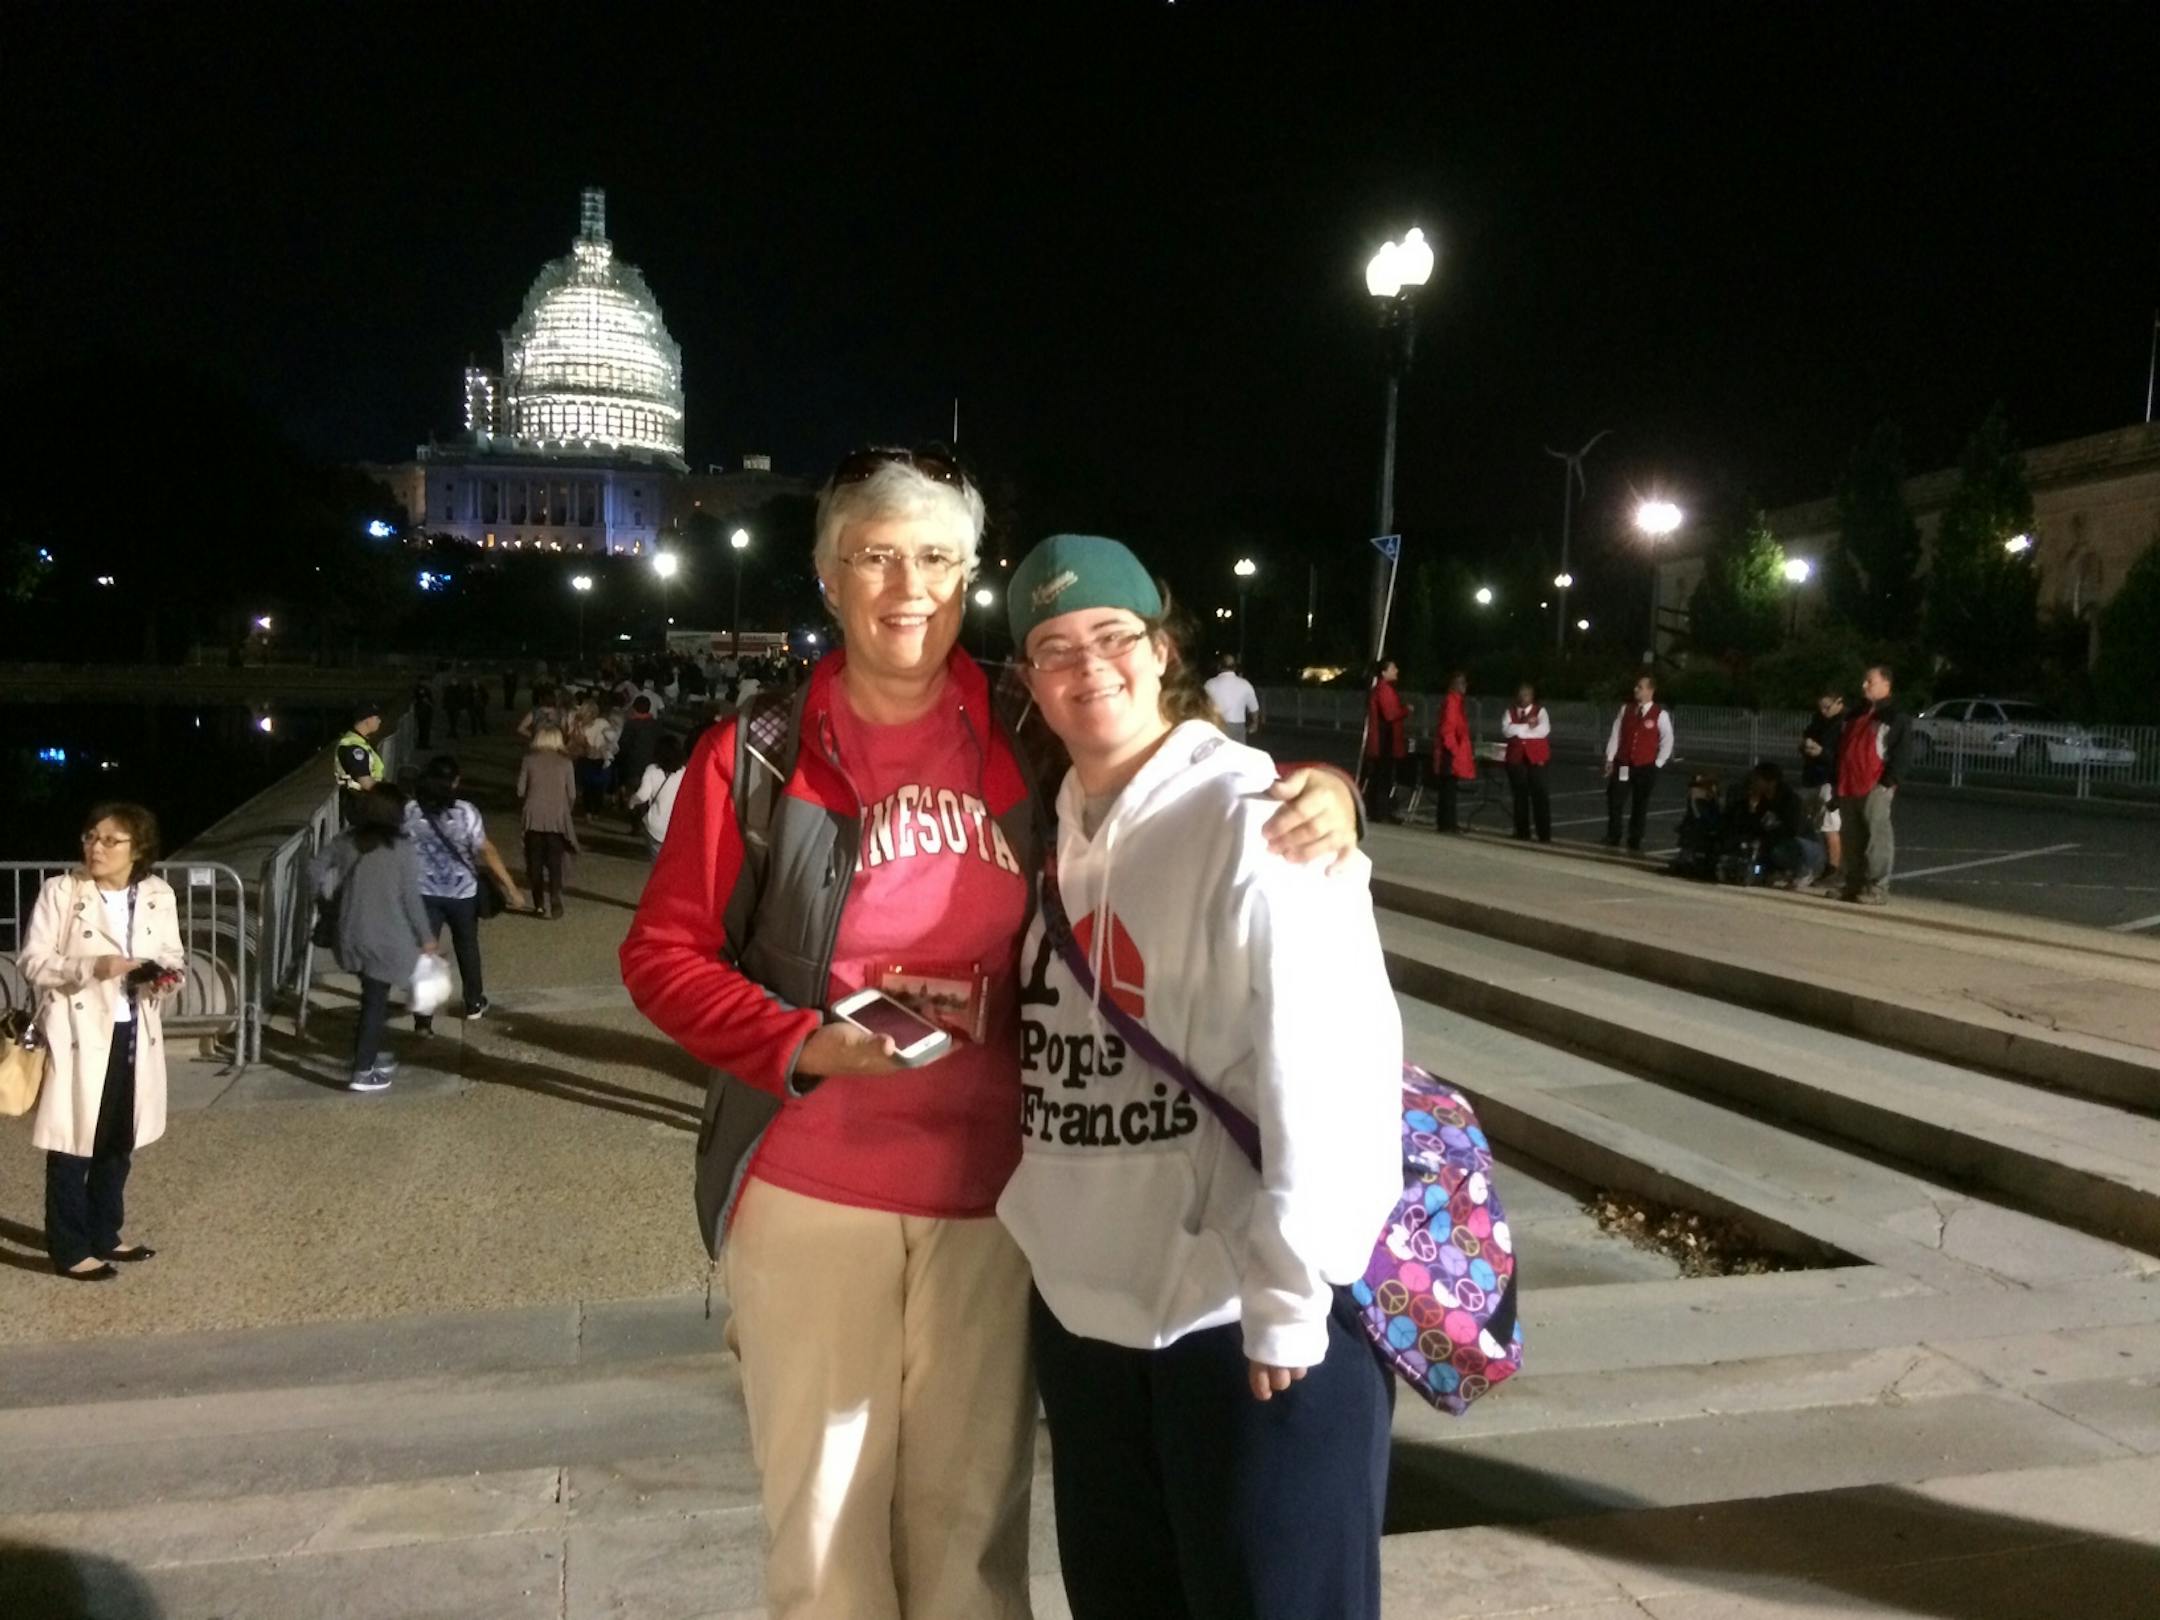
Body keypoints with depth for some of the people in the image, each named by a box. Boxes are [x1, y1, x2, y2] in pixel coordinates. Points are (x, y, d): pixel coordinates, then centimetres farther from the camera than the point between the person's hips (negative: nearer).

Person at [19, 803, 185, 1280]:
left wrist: (165, 975, -12)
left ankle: (104, 1235, 32)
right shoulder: (60, 891, -9)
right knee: (72, 1143, 3)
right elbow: (32, 962, -10)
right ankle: (70, 1250, 16)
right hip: (77, 1035, -4)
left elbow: (173, 954, 10)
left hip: (133, 1035, 4)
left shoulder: (158, 895, 1)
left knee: (119, 1142, 16)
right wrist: (92, 967, -24)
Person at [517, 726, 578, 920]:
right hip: (557, 818, 0)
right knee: (555, 861, 4)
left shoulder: (529, 759, -1)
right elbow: (572, 794, 0)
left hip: (534, 818, 0)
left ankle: (539, 905, 10)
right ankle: (555, 901, -9)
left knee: (535, 861, 9)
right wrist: (567, 812, 17)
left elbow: (521, 791, 0)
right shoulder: (565, 761, -1)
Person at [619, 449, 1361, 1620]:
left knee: (972, 1515, 14)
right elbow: (663, 954, -2)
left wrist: (1317, 791, -11)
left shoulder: (1028, 744, 0)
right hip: (807, 1194, -1)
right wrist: (804, 1044, -17)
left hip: (990, 1196, 1)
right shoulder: (756, 755, -4)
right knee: (822, 1511, 13)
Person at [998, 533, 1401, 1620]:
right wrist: (1035, 1233, 8)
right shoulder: (1049, 824, 7)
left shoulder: (1252, 817, -14)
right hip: (1081, 1297, 7)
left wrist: (1288, 1300, -19)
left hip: (1240, 1308, -7)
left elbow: (1332, 1066, -20)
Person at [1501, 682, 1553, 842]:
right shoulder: (1510, 712, 10)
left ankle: (1544, 834, -5)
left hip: (1535, 757, -3)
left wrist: (1519, 730, -9)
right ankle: (1522, 831, 15)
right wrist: (1527, 726, -13)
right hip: (1516, 757, 3)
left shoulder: (1540, 711, 4)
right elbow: (1506, 730, -9)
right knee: (1519, 794, 7)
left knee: (1539, 793, -5)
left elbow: (1543, 730, -14)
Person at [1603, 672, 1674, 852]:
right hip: (1622, 764, 2)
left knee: (1640, 806, 7)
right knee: (1614, 802, -1)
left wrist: (1658, 763, -1)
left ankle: (1635, 842, 17)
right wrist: (1610, 758, 1)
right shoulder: (1626, 709, 4)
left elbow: (1667, 741, 0)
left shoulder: (1660, 714, -7)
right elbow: (1616, 734, 6)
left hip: (1646, 767, -2)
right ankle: (1612, 839, 10)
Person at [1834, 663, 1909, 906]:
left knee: (1877, 838, -8)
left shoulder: (1895, 716, -2)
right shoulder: (1855, 715, 22)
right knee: (1852, 839, 11)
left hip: (1875, 788, -8)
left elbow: (1900, 752, -8)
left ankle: (1877, 888, -7)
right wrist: (1838, 781, 16)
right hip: (1848, 787, 8)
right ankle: (1854, 885, 17)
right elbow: (1842, 748, 24)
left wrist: (1888, 781, -15)